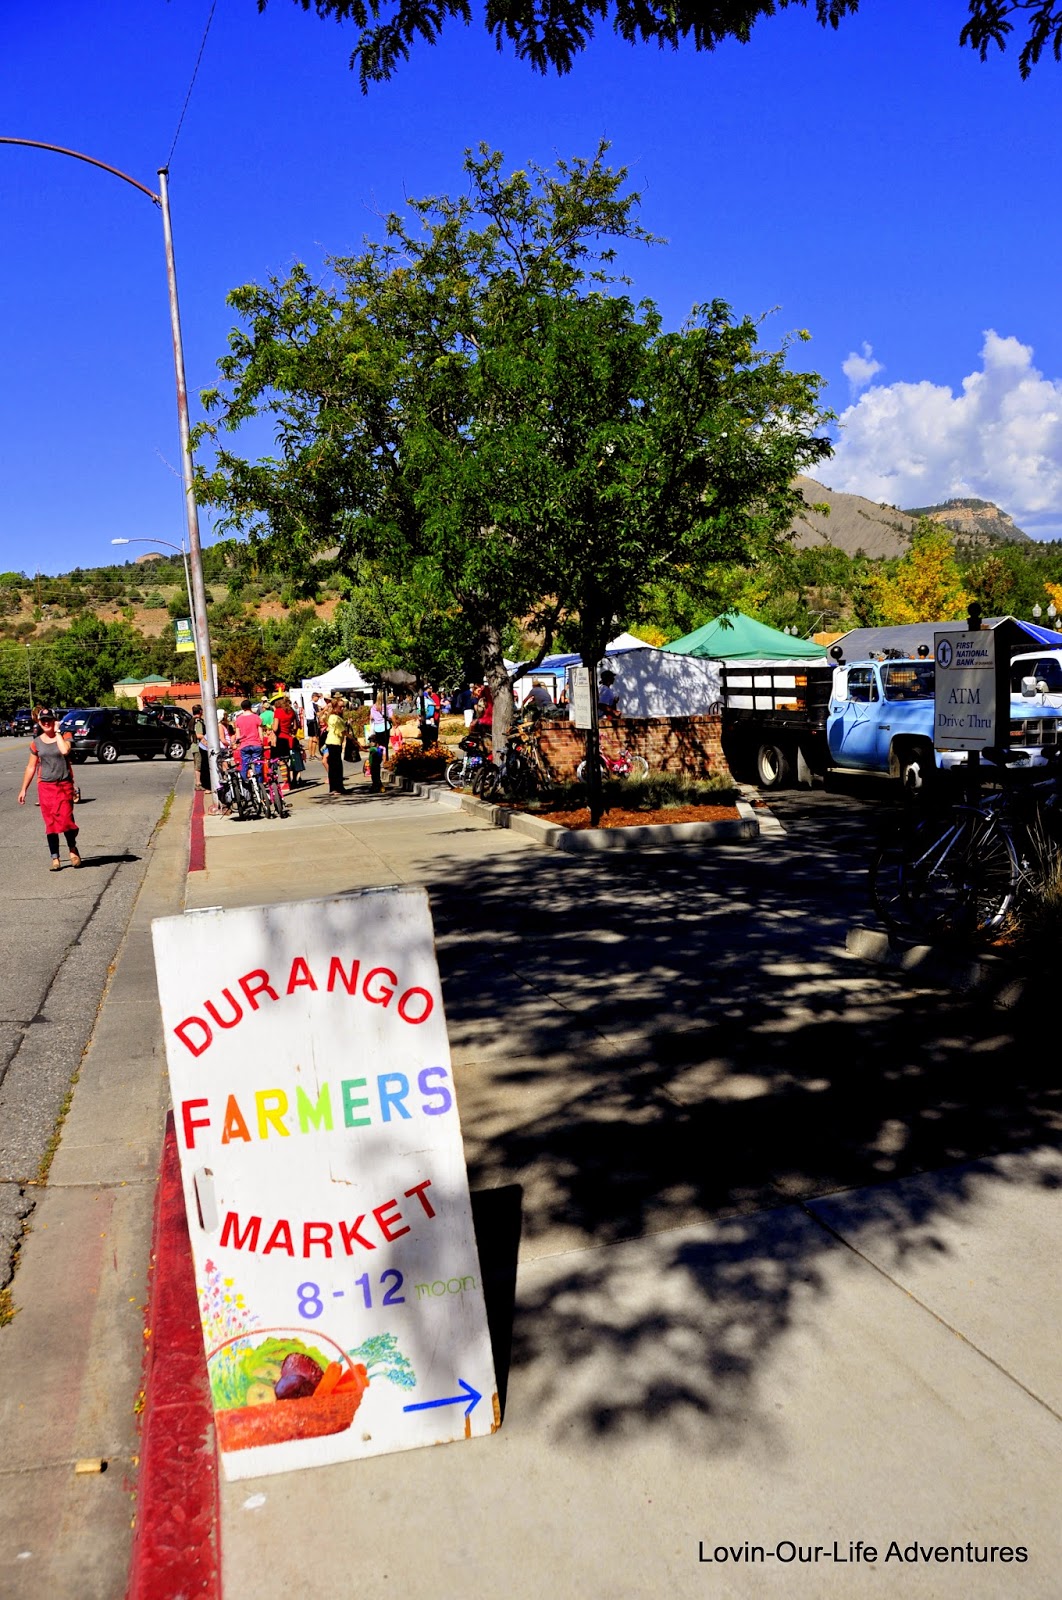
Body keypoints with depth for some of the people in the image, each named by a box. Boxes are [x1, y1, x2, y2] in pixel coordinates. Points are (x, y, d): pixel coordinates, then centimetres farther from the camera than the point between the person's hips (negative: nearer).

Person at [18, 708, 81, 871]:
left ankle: (73, 849, 16)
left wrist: (57, 732, -13)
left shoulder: (63, 737, 0)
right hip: (45, 787, 2)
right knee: (50, 824, 2)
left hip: (64, 785, -2)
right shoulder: (36, 743, 6)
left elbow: (65, 750, -24)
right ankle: (55, 858, 9)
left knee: (66, 820, -9)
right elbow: (31, 767, 11)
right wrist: (23, 789, 10)